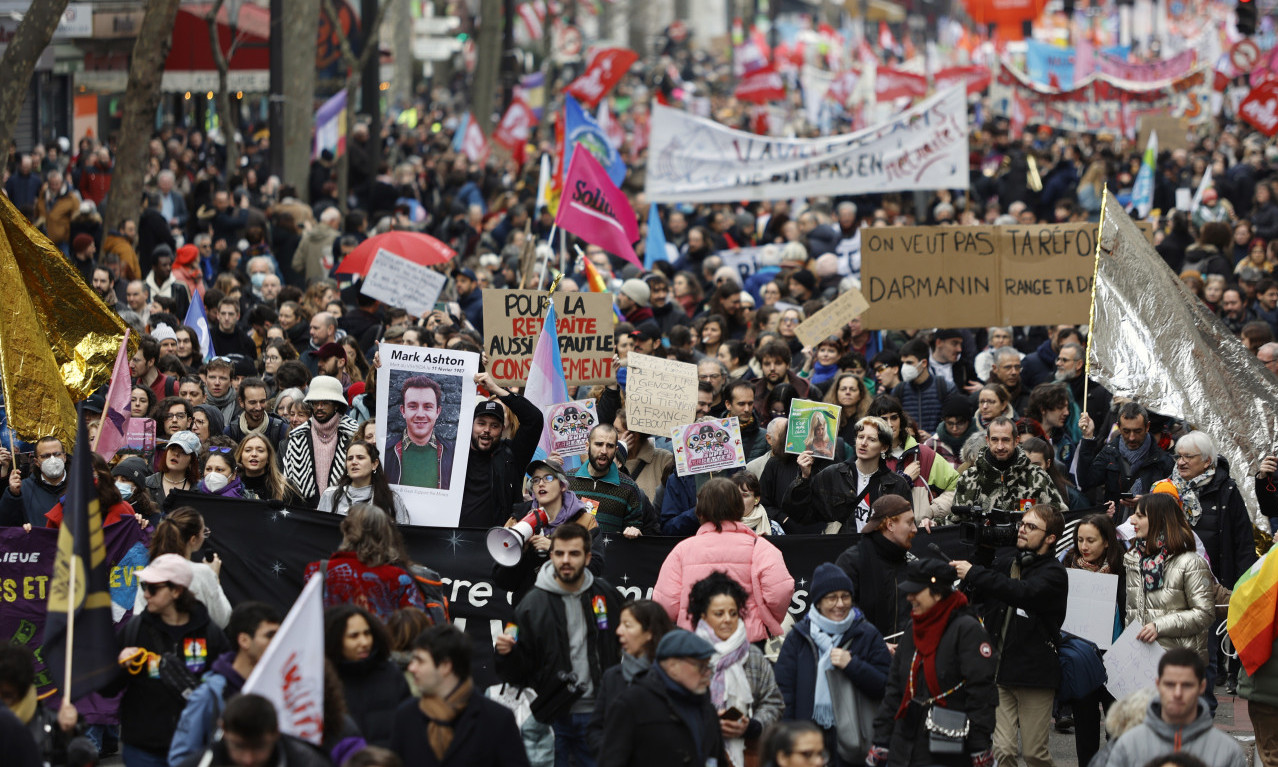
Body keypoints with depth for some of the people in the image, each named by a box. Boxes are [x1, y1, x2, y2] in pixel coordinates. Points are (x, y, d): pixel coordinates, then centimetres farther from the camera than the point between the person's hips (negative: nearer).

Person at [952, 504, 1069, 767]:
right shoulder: (1005, 566, 16)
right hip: (999, 669, 4)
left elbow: (1023, 592, -23)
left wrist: (973, 573, -24)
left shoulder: (1053, 573, -5)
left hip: (1034, 674, -4)